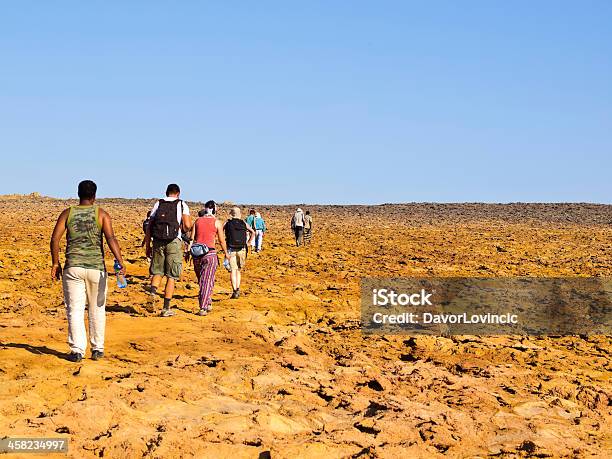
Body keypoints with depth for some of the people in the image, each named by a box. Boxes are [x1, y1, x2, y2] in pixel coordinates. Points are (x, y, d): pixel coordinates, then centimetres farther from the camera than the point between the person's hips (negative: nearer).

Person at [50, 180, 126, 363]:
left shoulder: (67, 213, 5)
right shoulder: (101, 214, 1)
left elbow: (54, 239, -1)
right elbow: (111, 238, -11)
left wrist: (55, 263, 9)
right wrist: (121, 263, -15)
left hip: (73, 267, 0)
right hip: (96, 267, 0)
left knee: (75, 310, 3)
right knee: (97, 310, 13)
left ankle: (77, 350, -3)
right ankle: (97, 349, 17)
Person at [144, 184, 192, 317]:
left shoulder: (158, 204, 13)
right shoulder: (182, 204, 6)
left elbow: (149, 227, 8)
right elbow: (187, 225, -6)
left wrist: (147, 245, 11)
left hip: (158, 241, 2)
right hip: (174, 242, -2)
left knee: (157, 272, 15)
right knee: (171, 276, 4)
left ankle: (152, 293, -14)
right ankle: (166, 308, 4)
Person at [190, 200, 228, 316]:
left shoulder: (197, 220, 9)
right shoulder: (217, 222, 0)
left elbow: (192, 238, 5)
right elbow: (222, 241, 4)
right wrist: (226, 253, 18)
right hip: (210, 253, -4)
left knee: (202, 280, 18)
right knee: (207, 281, -3)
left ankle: (208, 303, 25)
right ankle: (203, 308, -10)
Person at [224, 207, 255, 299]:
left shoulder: (227, 223, 1)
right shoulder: (243, 223, 7)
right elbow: (253, 232, 10)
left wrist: (224, 243, 1)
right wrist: (248, 243, 13)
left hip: (231, 250, -2)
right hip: (242, 249, 2)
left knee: (233, 271, -2)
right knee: (238, 270, 17)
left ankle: (235, 291, -12)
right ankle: (238, 288, 9)